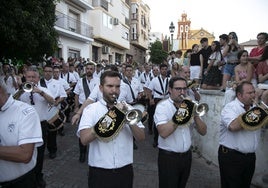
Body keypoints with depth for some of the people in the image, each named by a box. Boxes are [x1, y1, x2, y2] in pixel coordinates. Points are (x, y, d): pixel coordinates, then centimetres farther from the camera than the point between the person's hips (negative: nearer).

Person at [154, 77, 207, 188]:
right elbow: (163, 133, -27)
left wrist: (195, 115, -16)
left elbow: (203, 132, -1)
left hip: (186, 156, 6)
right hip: (168, 157, -5)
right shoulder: (162, 106, -12)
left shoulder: (189, 106, 4)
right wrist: (180, 114, -25)